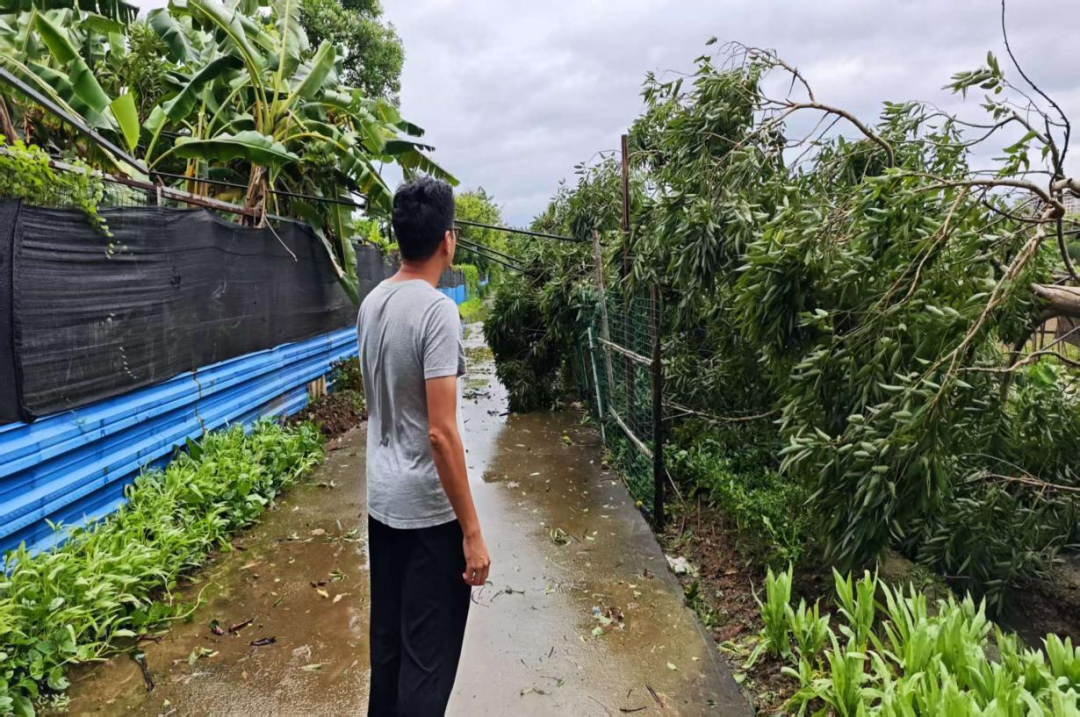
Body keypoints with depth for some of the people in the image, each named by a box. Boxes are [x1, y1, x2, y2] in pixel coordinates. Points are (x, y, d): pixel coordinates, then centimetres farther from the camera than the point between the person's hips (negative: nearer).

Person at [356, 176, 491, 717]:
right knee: (428, 651, 7)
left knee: (387, 637, 22)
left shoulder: (371, 303, 4)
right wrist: (472, 530, -17)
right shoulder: (437, 311, -21)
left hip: (381, 500, 8)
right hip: (428, 509, -8)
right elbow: (441, 433, -23)